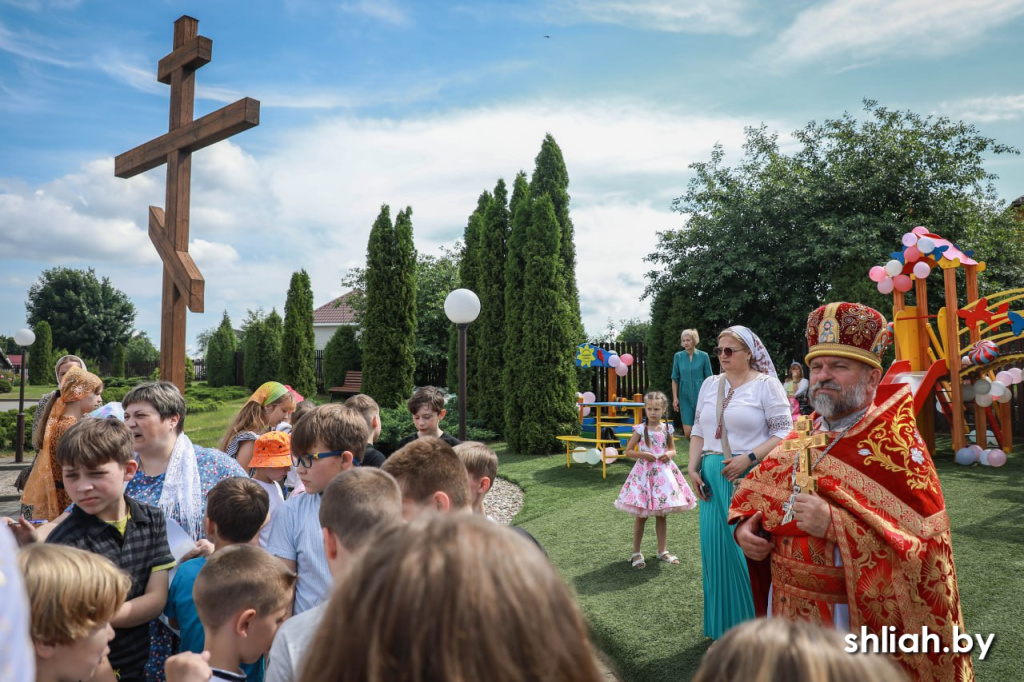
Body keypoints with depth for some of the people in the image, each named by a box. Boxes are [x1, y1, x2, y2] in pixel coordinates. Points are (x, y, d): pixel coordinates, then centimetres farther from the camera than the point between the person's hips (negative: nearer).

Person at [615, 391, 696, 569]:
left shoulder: (667, 429, 3)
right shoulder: (640, 430, -7)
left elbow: (673, 449, 15)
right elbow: (628, 451, -3)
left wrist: (670, 454, -7)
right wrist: (642, 454, -18)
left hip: (663, 473, 3)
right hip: (644, 473, -3)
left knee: (661, 514, 12)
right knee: (641, 516, 3)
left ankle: (662, 551, 26)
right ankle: (636, 552, 16)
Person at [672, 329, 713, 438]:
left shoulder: (703, 356, -3)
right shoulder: (678, 356, 2)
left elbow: (709, 378, 2)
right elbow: (675, 378, 6)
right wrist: (675, 398, 2)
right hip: (685, 396, 1)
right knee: (687, 432, -2)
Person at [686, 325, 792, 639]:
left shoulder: (766, 384, -4)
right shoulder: (710, 384, 11)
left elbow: (784, 432, -9)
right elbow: (698, 430, 15)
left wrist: (749, 458, -18)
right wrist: (693, 467, 4)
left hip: (751, 479, -5)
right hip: (714, 479, 5)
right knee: (717, 549, 10)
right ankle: (724, 624, 27)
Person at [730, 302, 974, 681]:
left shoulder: (897, 446, -15)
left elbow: (926, 550, -21)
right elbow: (757, 489, 13)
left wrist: (836, 525, -30)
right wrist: (745, 524, -8)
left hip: (855, 618, -5)